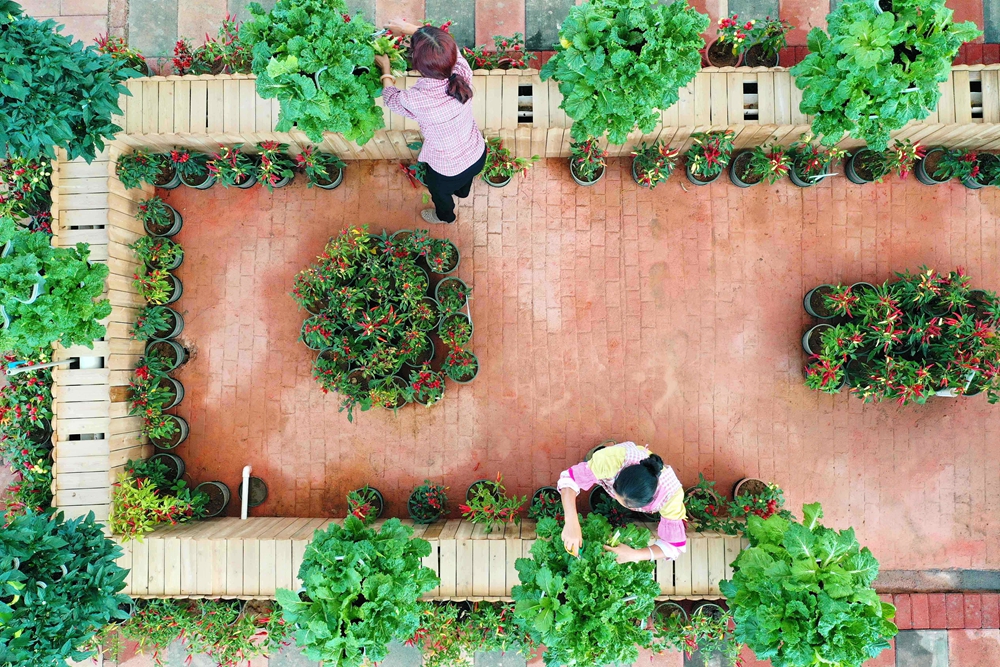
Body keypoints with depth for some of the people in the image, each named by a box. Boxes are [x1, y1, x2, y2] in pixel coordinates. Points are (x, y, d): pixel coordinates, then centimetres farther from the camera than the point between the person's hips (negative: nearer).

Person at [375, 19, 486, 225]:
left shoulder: (417, 101, -37)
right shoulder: (462, 71, -26)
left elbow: (391, 98, -10)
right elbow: (445, 45, -2)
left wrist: (386, 70, 8)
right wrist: (410, 28, 6)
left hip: (449, 170, -4)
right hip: (477, 154, 4)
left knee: (439, 190, 33)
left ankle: (445, 215, 65)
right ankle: (462, 191, 74)